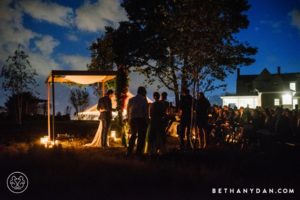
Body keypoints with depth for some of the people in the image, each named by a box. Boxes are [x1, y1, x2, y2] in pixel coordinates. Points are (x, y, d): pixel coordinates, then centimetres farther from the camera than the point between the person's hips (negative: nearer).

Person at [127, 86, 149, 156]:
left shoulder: (131, 100, 12)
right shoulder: (144, 100, -5)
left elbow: (128, 110, 12)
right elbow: (146, 111, -10)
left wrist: (129, 120, 17)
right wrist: (147, 120, -4)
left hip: (132, 119, 5)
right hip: (141, 119, -5)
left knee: (133, 135, 17)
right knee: (141, 136, 2)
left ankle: (129, 152, 13)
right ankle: (139, 152, -1)